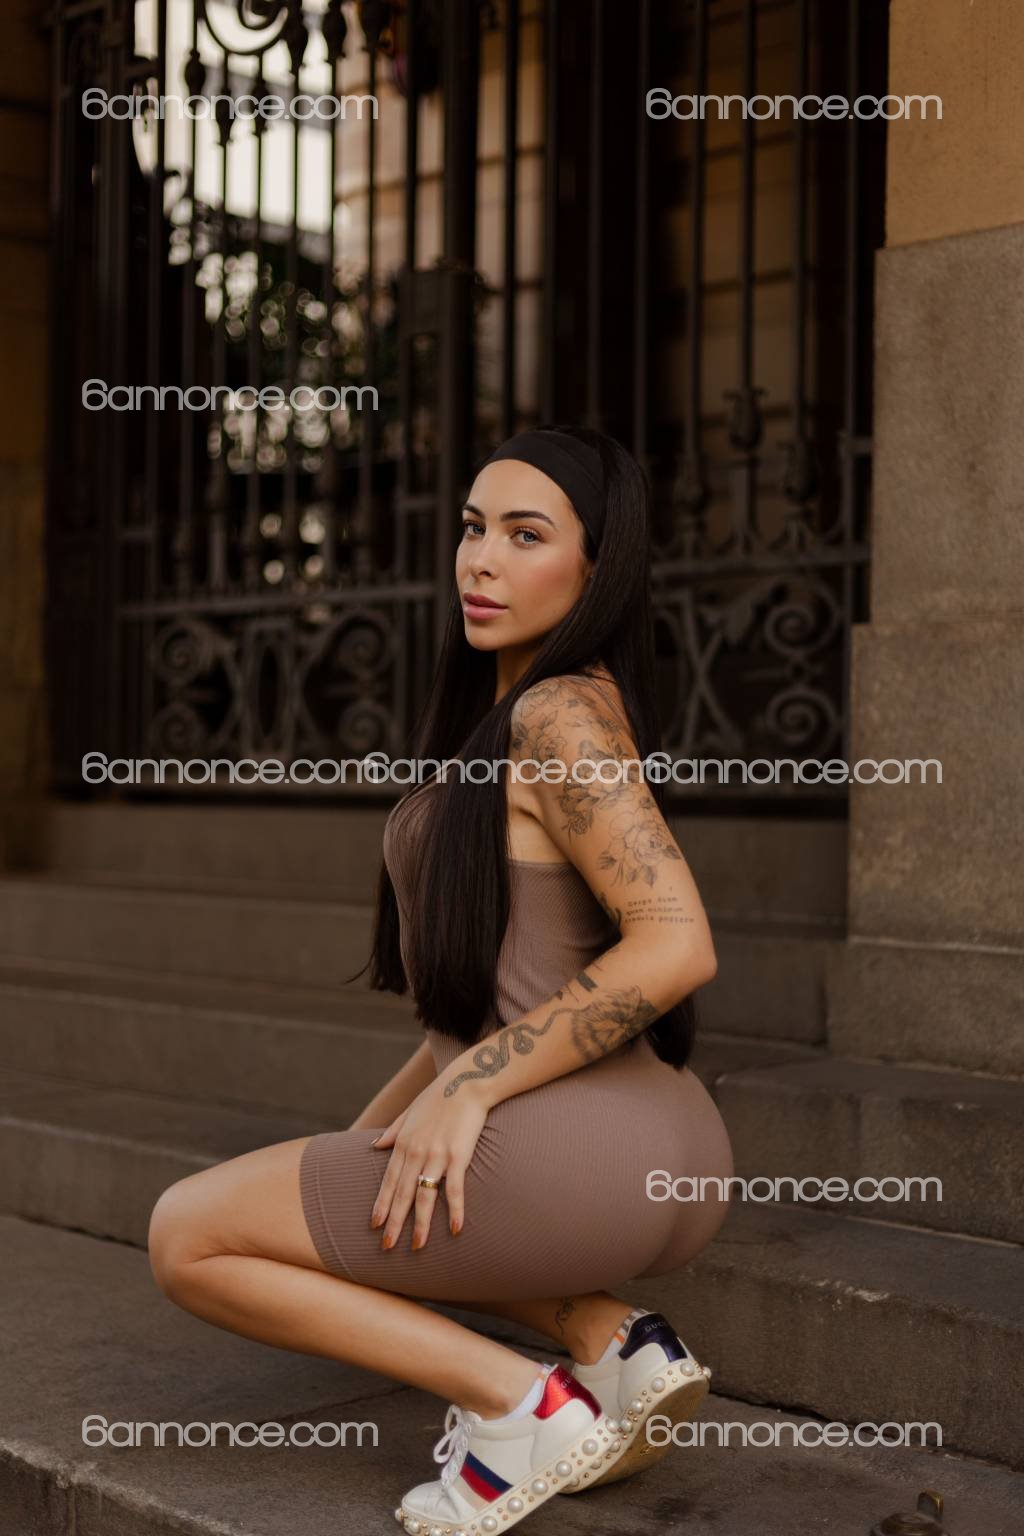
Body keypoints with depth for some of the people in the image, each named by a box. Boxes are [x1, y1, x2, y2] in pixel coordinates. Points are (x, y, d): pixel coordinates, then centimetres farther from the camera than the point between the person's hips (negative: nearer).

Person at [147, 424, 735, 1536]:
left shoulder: (559, 714, -12)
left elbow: (674, 944, -22)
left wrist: (466, 1090, -17)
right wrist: (374, 1134, 21)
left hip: (580, 1149, -9)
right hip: (662, 1156, 9)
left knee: (186, 1237, 3)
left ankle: (521, 1403, -7)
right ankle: (614, 1339, 11)